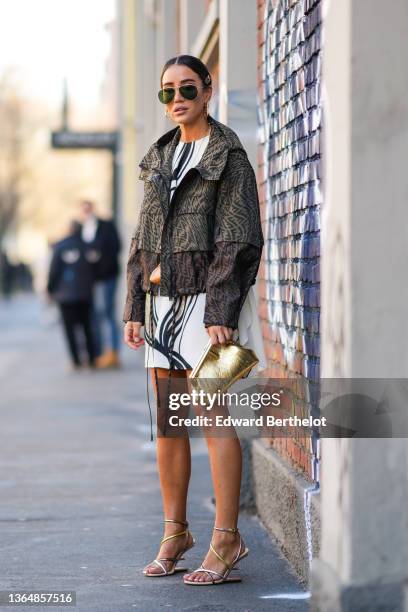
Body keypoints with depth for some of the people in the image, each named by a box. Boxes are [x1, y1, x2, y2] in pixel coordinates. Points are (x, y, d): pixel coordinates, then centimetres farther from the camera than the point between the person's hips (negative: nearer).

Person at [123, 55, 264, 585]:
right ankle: (175, 532, 16)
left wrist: (221, 313, -18)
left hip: (205, 297, -7)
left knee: (212, 417, -9)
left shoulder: (229, 158, -4)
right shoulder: (160, 159, 16)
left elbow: (239, 240, -11)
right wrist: (135, 308, 10)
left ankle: (226, 539, -5)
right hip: (162, 297, 7)